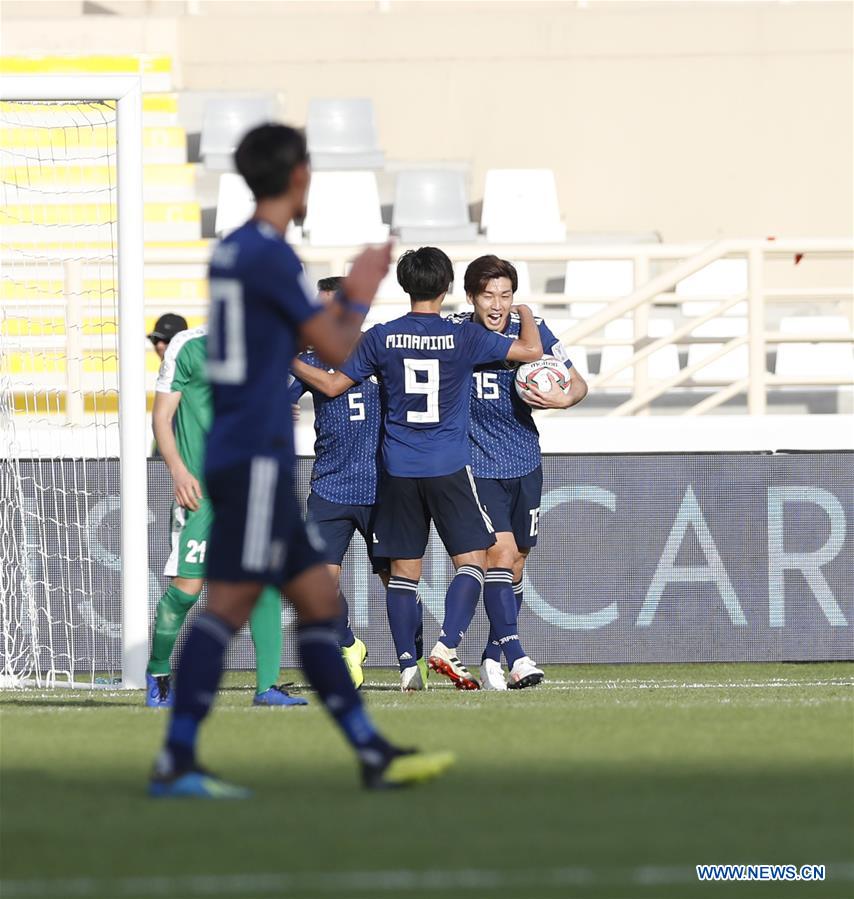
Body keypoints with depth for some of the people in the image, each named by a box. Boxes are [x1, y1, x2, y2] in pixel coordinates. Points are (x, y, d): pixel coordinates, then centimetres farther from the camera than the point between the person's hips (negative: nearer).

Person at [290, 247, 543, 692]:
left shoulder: (381, 337, 0)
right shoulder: (464, 337, -5)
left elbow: (332, 385, 8)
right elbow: (531, 350, -1)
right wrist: (526, 312, 20)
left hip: (398, 470, 3)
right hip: (449, 469, -3)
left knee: (404, 569, 7)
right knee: (472, 560, 2)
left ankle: (408, 665, 3)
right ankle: (447, 647, -15)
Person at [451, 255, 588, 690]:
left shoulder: (531, 329, -4)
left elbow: (578, 383, 3)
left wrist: (564, 398, -19)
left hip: (524, 462, 3)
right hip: (476, 465, -3)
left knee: (516, 562, 9)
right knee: (500, 552, -18)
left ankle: (492, 658, 22)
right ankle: (515, 655, -23)